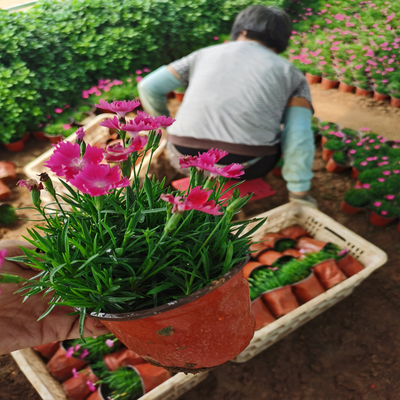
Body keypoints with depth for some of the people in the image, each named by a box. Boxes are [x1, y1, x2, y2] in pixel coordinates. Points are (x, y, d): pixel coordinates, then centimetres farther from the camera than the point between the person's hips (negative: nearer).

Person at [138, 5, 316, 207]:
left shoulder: (206, 54, 15)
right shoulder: (292, 75, 11)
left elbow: (150, 87, 14)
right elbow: (299, 137, -3)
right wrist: (299, 195, 0)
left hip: (188, 158, 2)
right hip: (247, 165, -1)